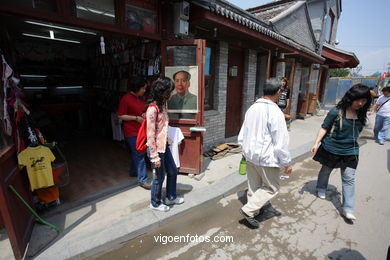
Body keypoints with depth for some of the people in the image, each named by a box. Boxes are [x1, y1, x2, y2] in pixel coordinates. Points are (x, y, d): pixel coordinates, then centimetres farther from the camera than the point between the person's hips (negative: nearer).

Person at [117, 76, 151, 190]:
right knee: (139, 154, -6)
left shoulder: (141, 98, 9)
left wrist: (145, 114, 0)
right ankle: (143, 180, 3)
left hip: (141, 130, 8)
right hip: (132, 131, -8)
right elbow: (121, 116, -12)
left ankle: (133, 171, 38)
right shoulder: (125, 98, -13)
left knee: (136, 152, 19)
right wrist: (136, 118, -19)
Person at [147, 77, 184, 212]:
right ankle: (155, 203, 35)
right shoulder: (152, 109, -22)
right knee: (159, 177, 9)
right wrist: (155, 156, -20)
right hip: (156, 148, -9)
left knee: (173, 171, 19)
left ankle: (170, 197, 42)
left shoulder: (162, 104, 5)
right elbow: (150, 135, -22)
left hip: (164, 146, 9)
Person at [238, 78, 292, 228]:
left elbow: (242, 134, 11)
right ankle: (248, 210, 9)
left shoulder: (252, 108, 3)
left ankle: (254, 210, 37)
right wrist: (287, 163, -6)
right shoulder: (275, 112, -19)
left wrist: (245, 150, 23)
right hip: (267, 158, -7)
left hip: (250, 155, 7)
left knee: (253, 186, 21)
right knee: (271, 188, 14)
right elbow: (281, 142, -18)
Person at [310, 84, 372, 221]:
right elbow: (324, 128, -13)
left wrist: (351, 143, 20)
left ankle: (347, 209, 11)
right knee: (326, 170, 17)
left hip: (350, 151, 4)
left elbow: (357, 131, 15)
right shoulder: (336, 111, -15)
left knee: (349, 179, 3)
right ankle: (321, 189, 43)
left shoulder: (361, 115, 1)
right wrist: (316, 143, -21)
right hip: (331, 149, -4)